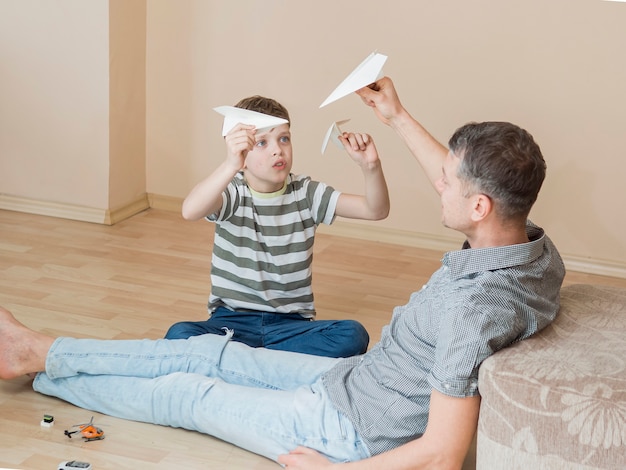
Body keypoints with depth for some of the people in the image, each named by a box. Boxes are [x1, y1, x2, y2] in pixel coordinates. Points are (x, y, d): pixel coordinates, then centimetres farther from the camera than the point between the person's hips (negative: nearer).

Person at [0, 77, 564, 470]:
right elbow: (465, 185, 12)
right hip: (354, 379, 8)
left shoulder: (474, 307, -38)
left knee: (186, 392, 9)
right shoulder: (533, 244, -11)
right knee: (211, 352, 16)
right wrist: (397, 117, 14)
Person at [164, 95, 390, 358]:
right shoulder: (233, 193, -6)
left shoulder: (305, 193, 2)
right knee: (179, 336, -31)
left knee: (352, 336, -26)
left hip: (291, 323, 2)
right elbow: (190, 211, -31)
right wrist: (230, 166, -48)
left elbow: (376, 210, -5)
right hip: (233, 319, -2)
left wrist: (370, 166, -26)